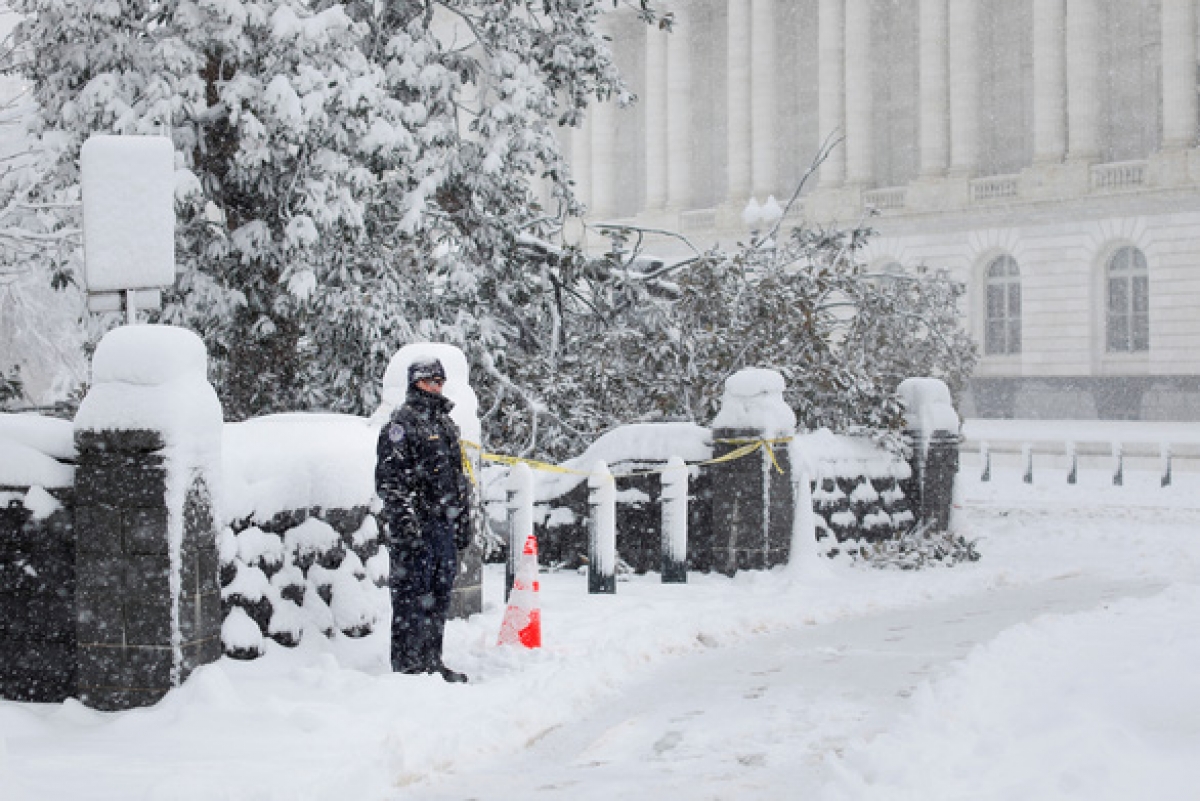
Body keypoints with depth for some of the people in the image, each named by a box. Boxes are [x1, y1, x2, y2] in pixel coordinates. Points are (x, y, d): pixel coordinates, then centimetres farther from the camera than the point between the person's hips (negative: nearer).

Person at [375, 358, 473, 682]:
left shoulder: (447, 424, 19)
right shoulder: (401, 424, -6)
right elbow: (390, 479, -13)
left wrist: (463, 525, 20)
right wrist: (406, 524, -20)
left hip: (445, 527, 8)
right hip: (416, 528, -8)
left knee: (439, 598, 12)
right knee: (413, 597, -5)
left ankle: (432, 662, 21)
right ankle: (407, 666, 0)